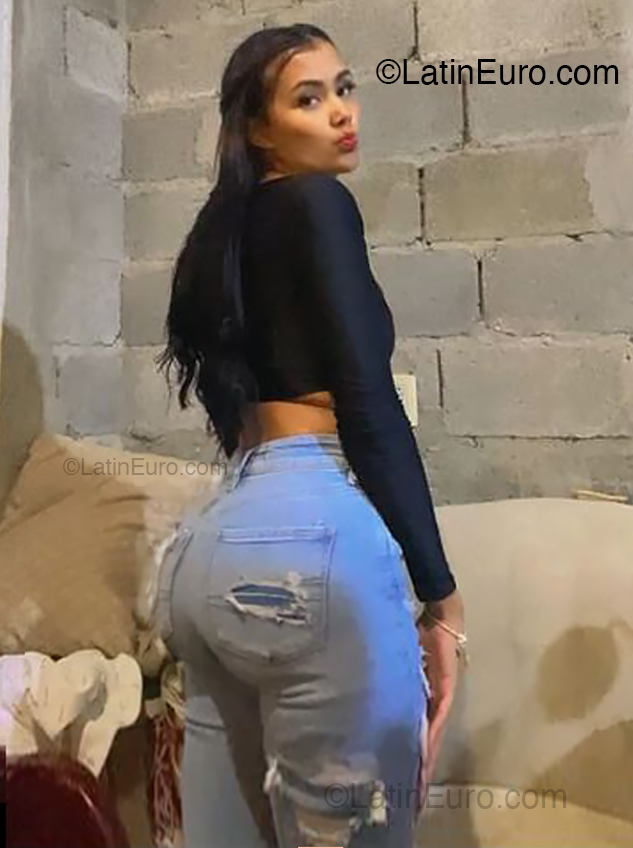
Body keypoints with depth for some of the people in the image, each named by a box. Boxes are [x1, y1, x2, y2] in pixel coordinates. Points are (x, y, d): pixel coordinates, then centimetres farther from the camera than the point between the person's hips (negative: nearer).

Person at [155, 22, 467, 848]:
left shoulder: (226, 233, 22)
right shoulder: (315, 203, -1)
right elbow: (369, 405, -11)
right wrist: (440, 596, -9)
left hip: (215, 545, 9)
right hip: (313, 536, -9)